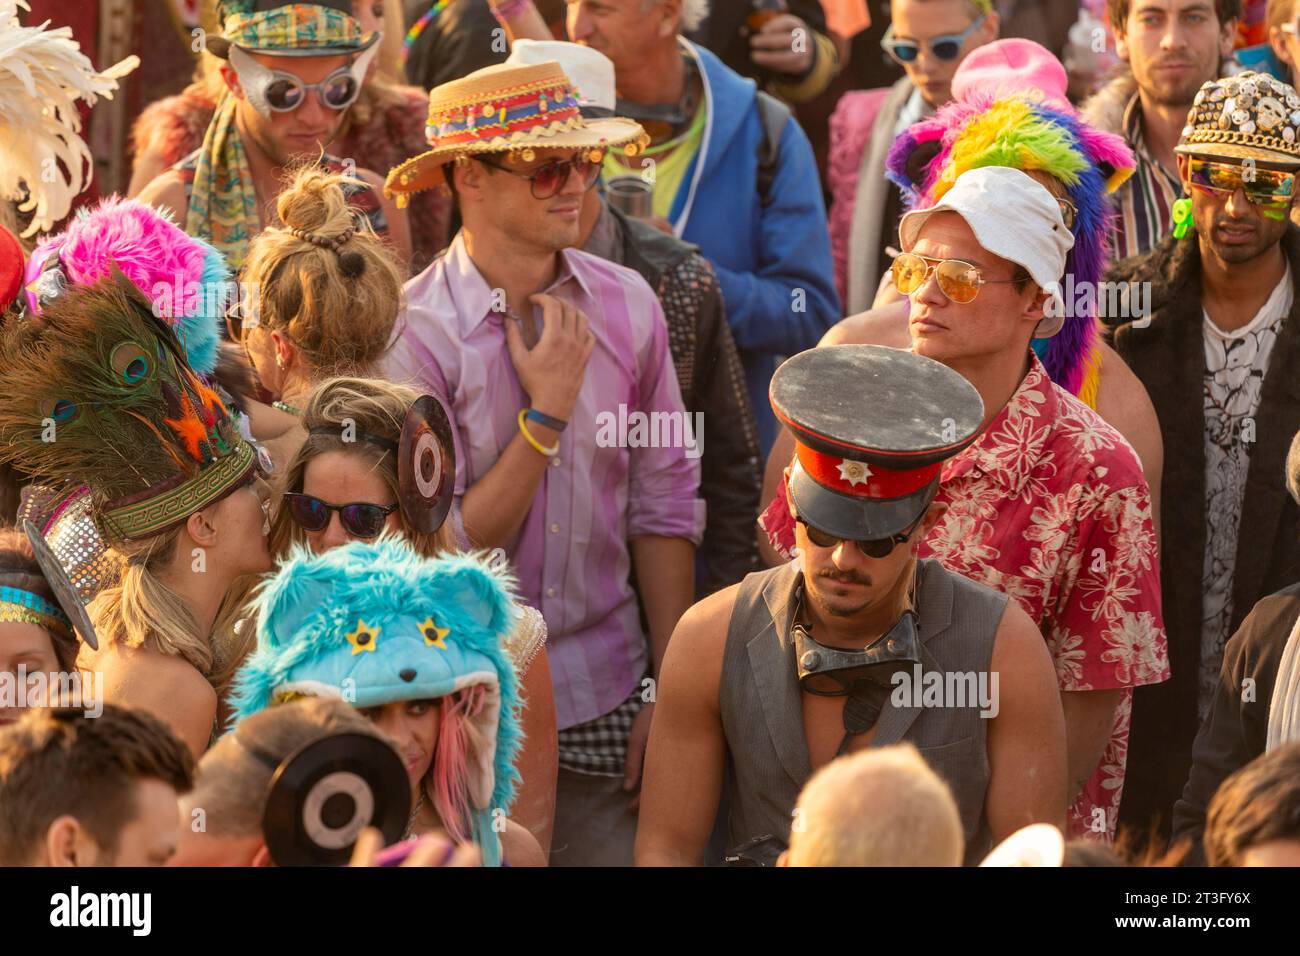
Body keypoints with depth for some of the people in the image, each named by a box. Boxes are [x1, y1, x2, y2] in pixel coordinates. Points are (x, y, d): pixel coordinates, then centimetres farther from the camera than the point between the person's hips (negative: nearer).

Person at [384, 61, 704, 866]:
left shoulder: (628, 306, 0)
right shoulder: (415, 333, -12)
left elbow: (664, 504, 6)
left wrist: (670, 685, 4)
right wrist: (548, 411, -16)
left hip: (604, 703, 3)